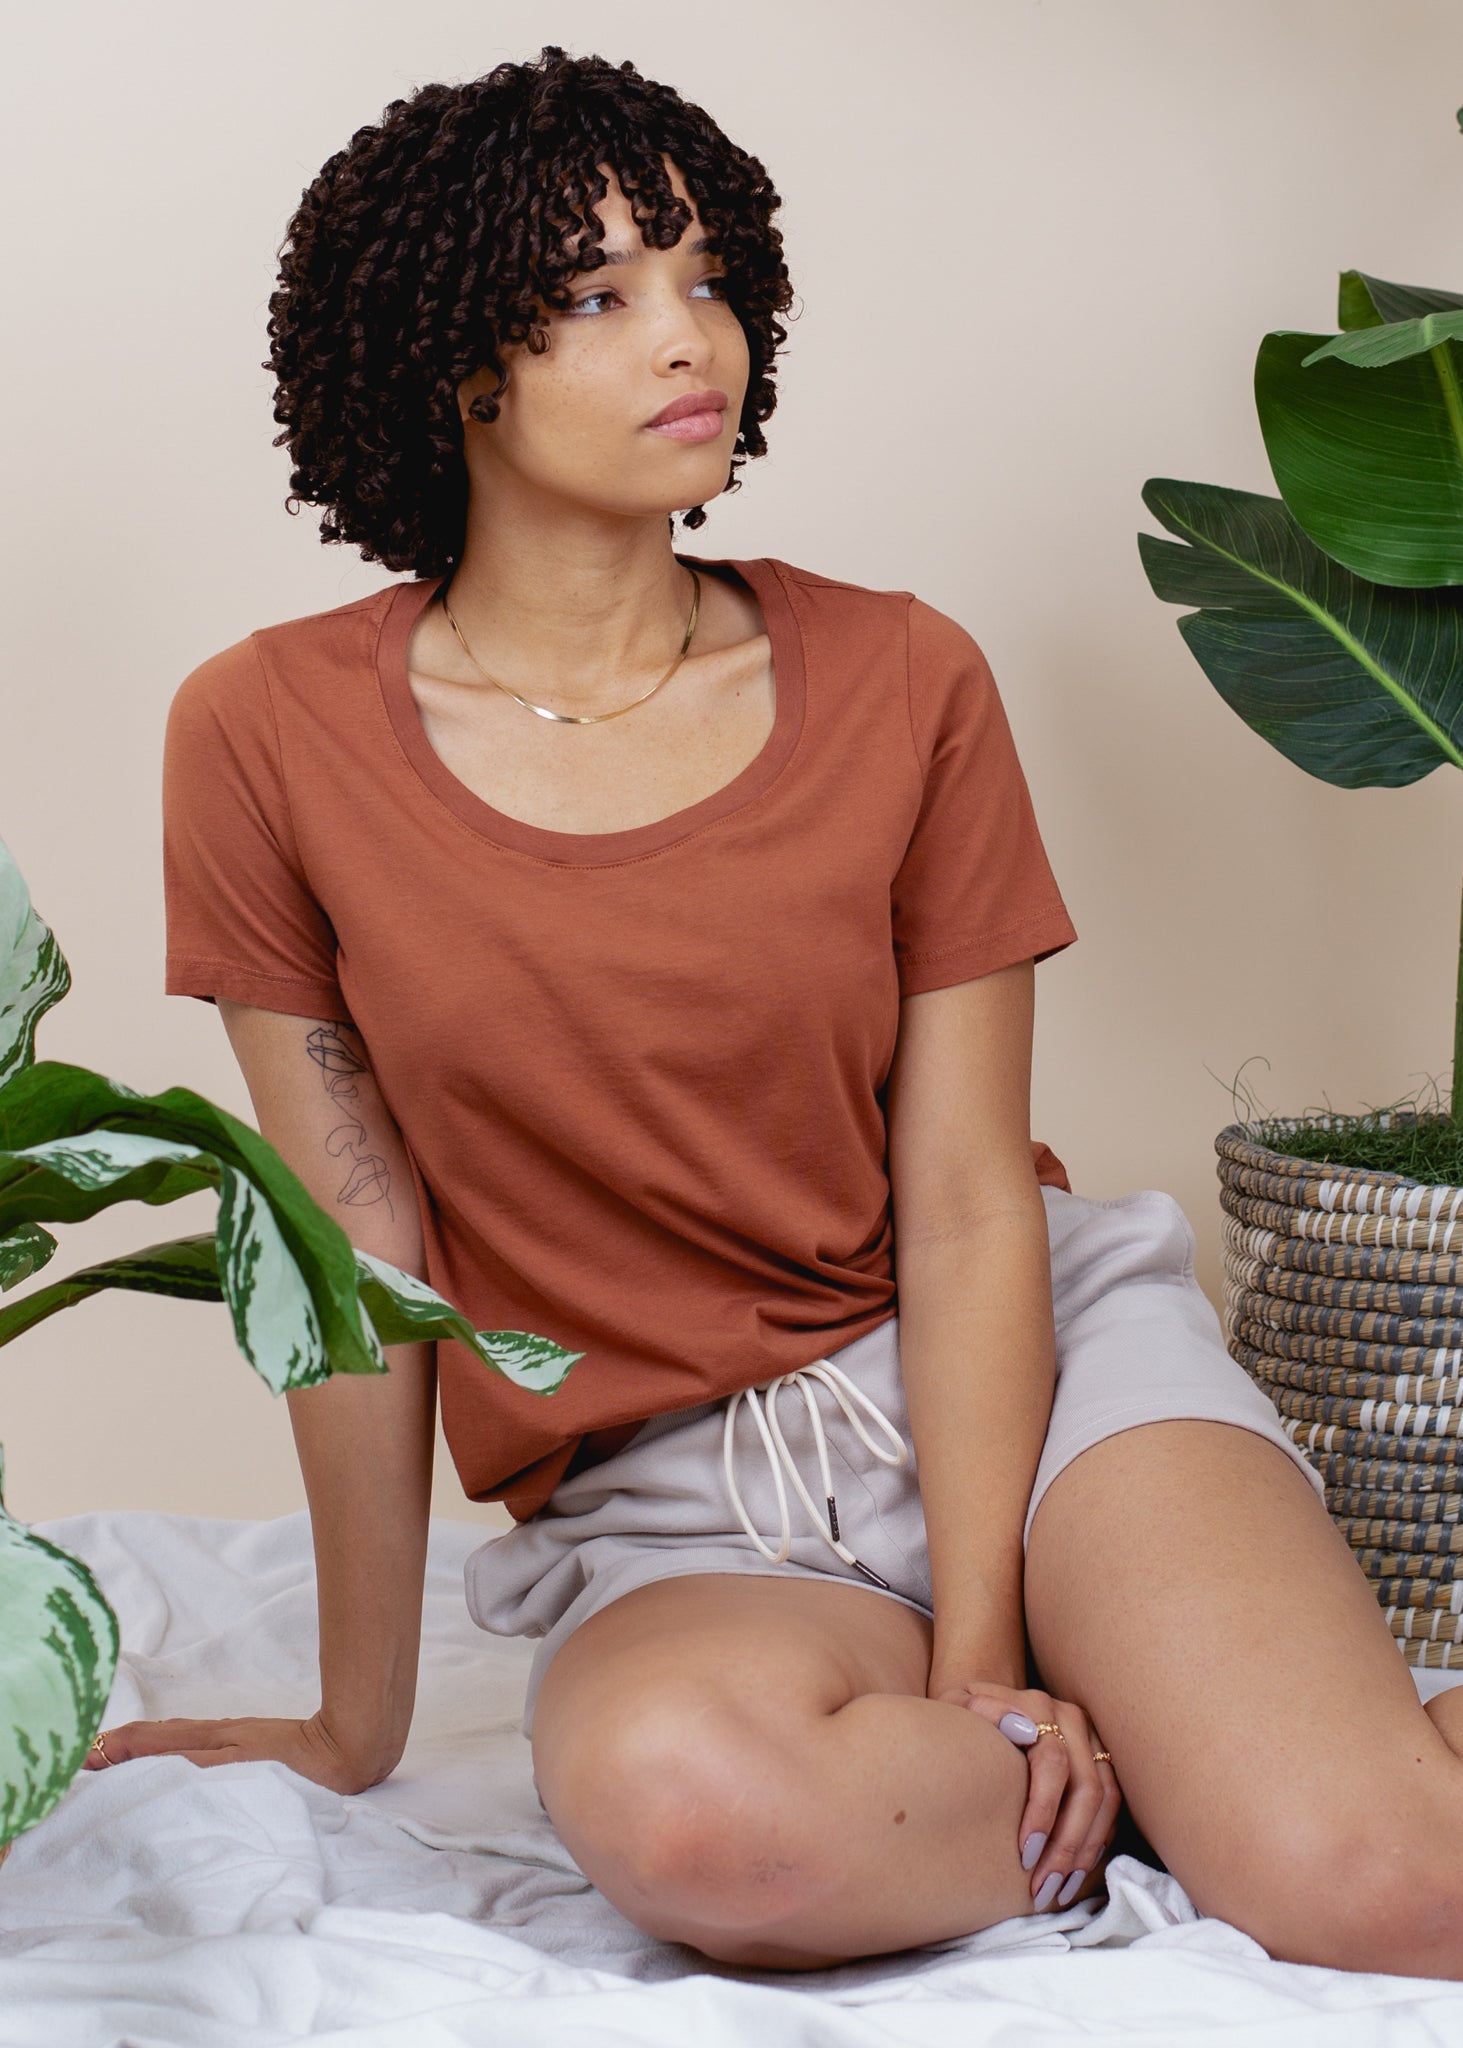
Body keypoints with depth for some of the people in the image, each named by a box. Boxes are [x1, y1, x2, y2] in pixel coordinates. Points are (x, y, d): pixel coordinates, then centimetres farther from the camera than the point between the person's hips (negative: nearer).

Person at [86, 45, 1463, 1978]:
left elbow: (966, 1213, -5)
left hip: (1042, 1358, 0)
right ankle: (1166, 1764, -9)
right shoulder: (272, 735, -5)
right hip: (672, 1509, 0)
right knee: (677, 1804, -37)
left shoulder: (905, 683, -2)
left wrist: (975, 1664, -15)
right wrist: (359, 1720, 4)